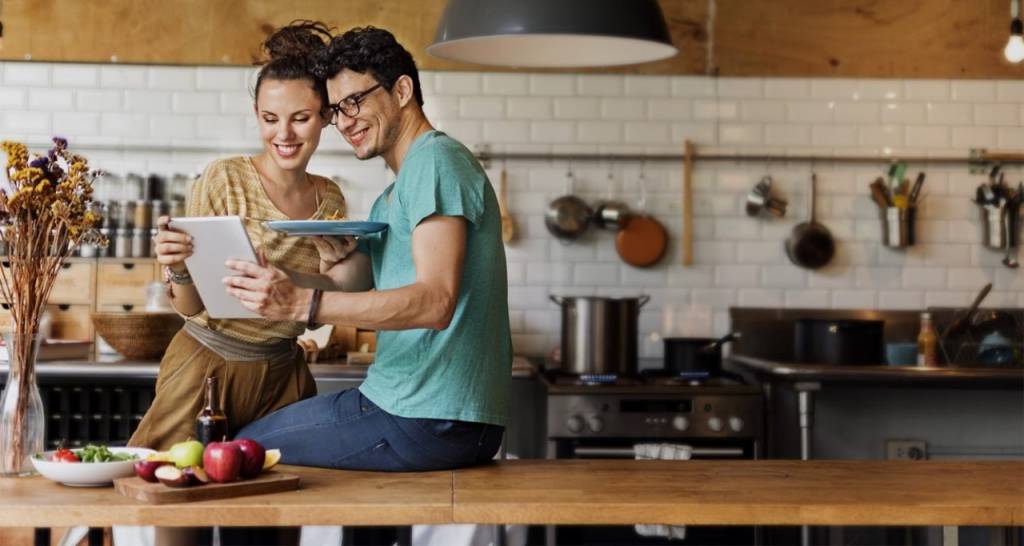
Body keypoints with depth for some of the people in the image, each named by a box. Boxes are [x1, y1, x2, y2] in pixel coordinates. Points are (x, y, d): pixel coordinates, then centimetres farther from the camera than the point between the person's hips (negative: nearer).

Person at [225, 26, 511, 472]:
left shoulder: (435, 159, -13)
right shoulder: (391, 199, 20)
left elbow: (435, 303, -24)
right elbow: (365, 295, 13)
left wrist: (303, 303, -30)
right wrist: (336, 259, -7)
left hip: (429, 420, -10)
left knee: (246, 451, -1)